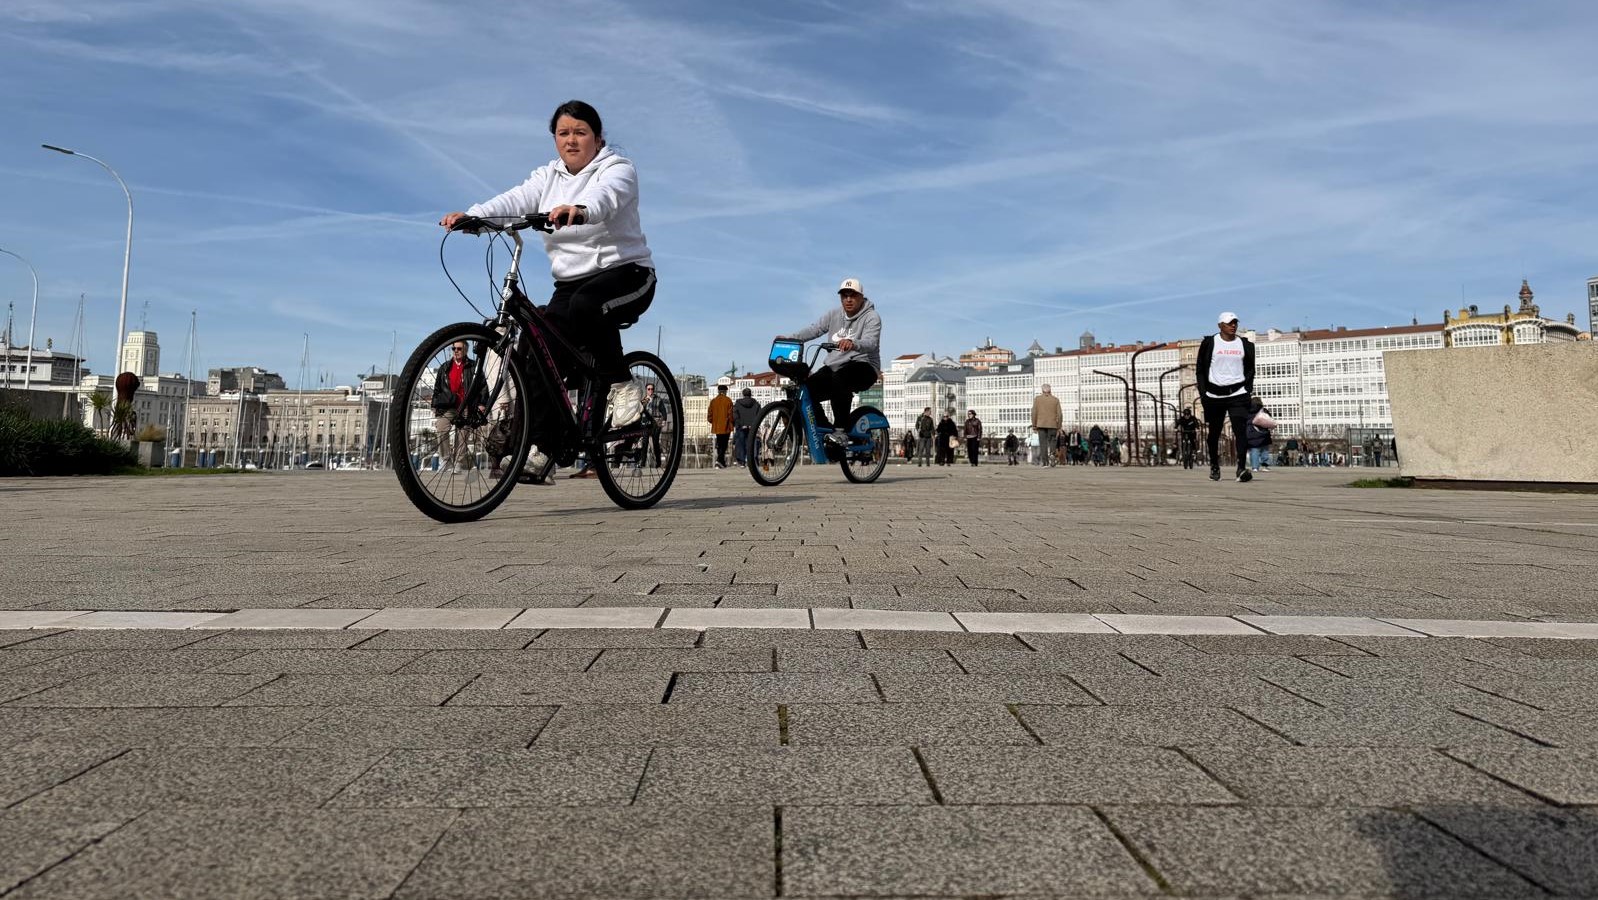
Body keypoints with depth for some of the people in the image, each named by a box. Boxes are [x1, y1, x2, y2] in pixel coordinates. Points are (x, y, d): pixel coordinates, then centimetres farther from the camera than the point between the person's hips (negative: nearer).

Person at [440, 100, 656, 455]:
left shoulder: (617, 168, -3)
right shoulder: (548, 177, 12)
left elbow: (605, 196, -29)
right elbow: (513, 201, -7)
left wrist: (579, 210, -52)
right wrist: (472, 215, -28)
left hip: (626, 272, -5)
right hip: (571, 283, 5)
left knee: (586, 304, -37)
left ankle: (621, 384, -18)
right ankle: (542, 446, -8)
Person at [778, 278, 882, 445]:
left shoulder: (871, 317, -6)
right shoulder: (834, 315, 9)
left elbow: (870, 343, -25)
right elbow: (814, 328, -4)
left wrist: (853, 343, -48)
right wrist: (789, 339, -21)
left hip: (863, 367, -6)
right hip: (834, 366, 6)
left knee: (839, 377, -38)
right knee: (806, 390, -16)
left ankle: (841, 430, -30)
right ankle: (826, 429, 3)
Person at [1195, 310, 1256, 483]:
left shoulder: (1245, 344, 9)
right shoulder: (1209, 343, 2)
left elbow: (1250, 369, 17)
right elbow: (1200, 369, 4)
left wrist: (1248, 389, 5)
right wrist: (1203, 392, -4)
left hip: (1238, 393, 1)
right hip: (1214, 395, 0)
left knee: (1240, 430, -13)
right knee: (1214, 432, 9)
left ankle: (1242, 468, -20)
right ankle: (1214, 467, 26)